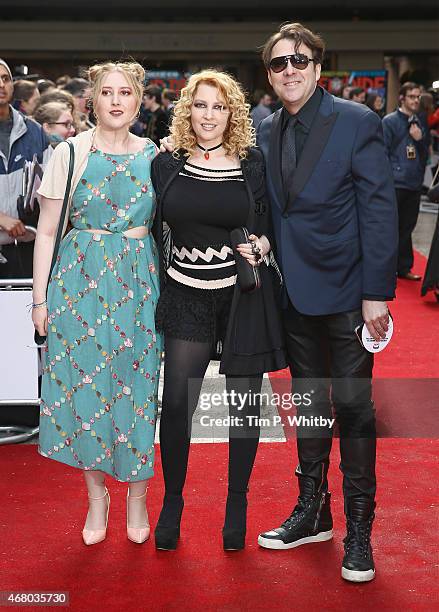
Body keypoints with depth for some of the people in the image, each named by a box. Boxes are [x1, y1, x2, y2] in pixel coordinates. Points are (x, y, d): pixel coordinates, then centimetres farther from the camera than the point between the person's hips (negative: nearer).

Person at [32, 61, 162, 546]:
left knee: (136, 387, 4)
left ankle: (136, 497, 21)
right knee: (83, 384, 4)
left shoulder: (155, 155, 4)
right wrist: (41, 297, -2)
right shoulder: (70, 153, -1)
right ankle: (96, 495, 21)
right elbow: (47, 230, 1)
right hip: (80, 278, -1)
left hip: (139, 282, 1)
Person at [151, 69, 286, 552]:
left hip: (244, 296, 0)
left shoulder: (254, 164, 0)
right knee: (176, 402, -3)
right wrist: (156, 284, 4)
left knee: (244, 403, 7)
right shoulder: (167, 165, 4)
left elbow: (271, 227, 7)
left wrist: (261, 246, -12)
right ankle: (172, 501, 17)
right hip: (186, 296, 1)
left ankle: (237, 503, 25)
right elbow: (154, 230, 11)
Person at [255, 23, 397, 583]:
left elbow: (378, 210, -11)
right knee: (308, 401, 15)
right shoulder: (266, 132, 7)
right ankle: (312, 513, 29)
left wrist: (377, 292, -15)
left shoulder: (356, 122, -9)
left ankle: (359, 527, 15)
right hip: (294, 291, 5)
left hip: (346, 288, -5)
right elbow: (270, 209, 9)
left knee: (352, 404, 2)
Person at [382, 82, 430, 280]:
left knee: (407, 227, 11)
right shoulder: (390, 121, -3)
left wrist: (420, 139, -3)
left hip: (415, 184, 5)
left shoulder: (421, 124, 14)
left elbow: (425, 154, 16)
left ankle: (404, 267, 19)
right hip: (394, 184, -5)